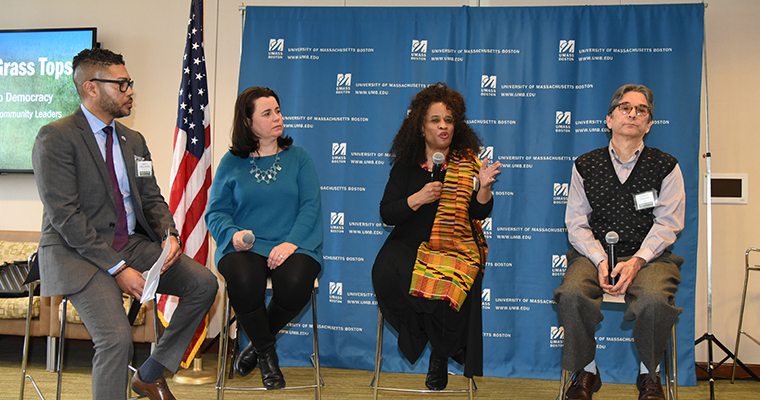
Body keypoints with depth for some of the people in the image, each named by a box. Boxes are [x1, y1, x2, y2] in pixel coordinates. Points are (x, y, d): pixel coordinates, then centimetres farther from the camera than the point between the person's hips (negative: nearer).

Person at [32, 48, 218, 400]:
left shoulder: (134, 140, 15)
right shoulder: (55, 138, -9)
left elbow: (151, 199, 17)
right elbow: (64, 216, -16)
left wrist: (169, 233, -8)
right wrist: (117, 269, -21)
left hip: (133, 245, 7)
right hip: (77, 253, -7)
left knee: (203, 282, -11)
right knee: (116, 337, -28)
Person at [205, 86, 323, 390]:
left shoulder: (298, 158, 11)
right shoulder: (231, 163, 11)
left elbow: (311, 206, 1)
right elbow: (217, 212, 8)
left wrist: (291, 242, -15)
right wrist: (233, 234, -15)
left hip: (292, 246, 0)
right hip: (244, 247, 0)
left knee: (295, 282, -33)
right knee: (243, 280, -34)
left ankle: (258, 343, 1)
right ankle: (266, 353, -4)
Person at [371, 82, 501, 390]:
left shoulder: (467, 161, 7)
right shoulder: (406, 164, 8)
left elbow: (479, 213, 4)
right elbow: (386, 214, 2)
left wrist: (484, 187, -16)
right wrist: (418, 199, -14)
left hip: (455, 246, -1)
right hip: (409, 243, 1)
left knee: (451, 288, -31)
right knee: (385, 273, -30)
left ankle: (441, 354, -1)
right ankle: (424, 333, -5)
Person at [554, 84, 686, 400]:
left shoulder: (666, 167, 7)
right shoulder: (585, 166, 10)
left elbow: (667, 224, 0)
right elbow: (577, 224, 5)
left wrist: (637, 261, -17)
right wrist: (601, 261, -13)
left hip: (649, 256, -1)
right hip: (595, 254, 1)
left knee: (654, 301, -33)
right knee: (571, 295, -31)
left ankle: (649, 375, -3)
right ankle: (586, 371, -5)